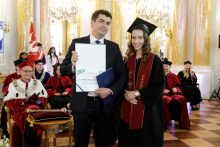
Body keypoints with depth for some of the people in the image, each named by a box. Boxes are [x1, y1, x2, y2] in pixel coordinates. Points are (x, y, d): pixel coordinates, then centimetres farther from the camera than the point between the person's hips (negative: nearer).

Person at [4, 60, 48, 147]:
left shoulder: (37, 83, 18)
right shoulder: (13, 85, 13)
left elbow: (43, 100, 12)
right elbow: (9, 102, 2)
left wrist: (37, 99, -12)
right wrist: (25, 101, -12)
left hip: (35, 107, 1)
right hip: (19, 109, -1)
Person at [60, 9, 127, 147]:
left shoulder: (114, 47, 6)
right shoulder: (77, 43, 0)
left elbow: (123, 74, 3)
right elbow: (63, 70, -1)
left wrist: (111, 90, -14)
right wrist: (73, 66, -23)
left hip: (106, 102, 2)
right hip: (82, 102, -2)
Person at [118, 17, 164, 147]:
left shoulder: (154, 60, -5)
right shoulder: (128, 60, 7)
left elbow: (159, 86, -10)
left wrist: (137, 93, -15)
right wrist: (126, 93, -8)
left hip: (147, 109, -4)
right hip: (128, 109, 4)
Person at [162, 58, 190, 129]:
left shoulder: (173, 76, 15)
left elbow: (178, 86, 13)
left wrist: (176, 89, -10)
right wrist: (163, 90, -14)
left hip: (173, 93, 3)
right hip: (163, 94, -2)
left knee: (182, 99, -29)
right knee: (164, 99, -40)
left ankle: (182, 123, -18)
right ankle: (164, 123, -31)